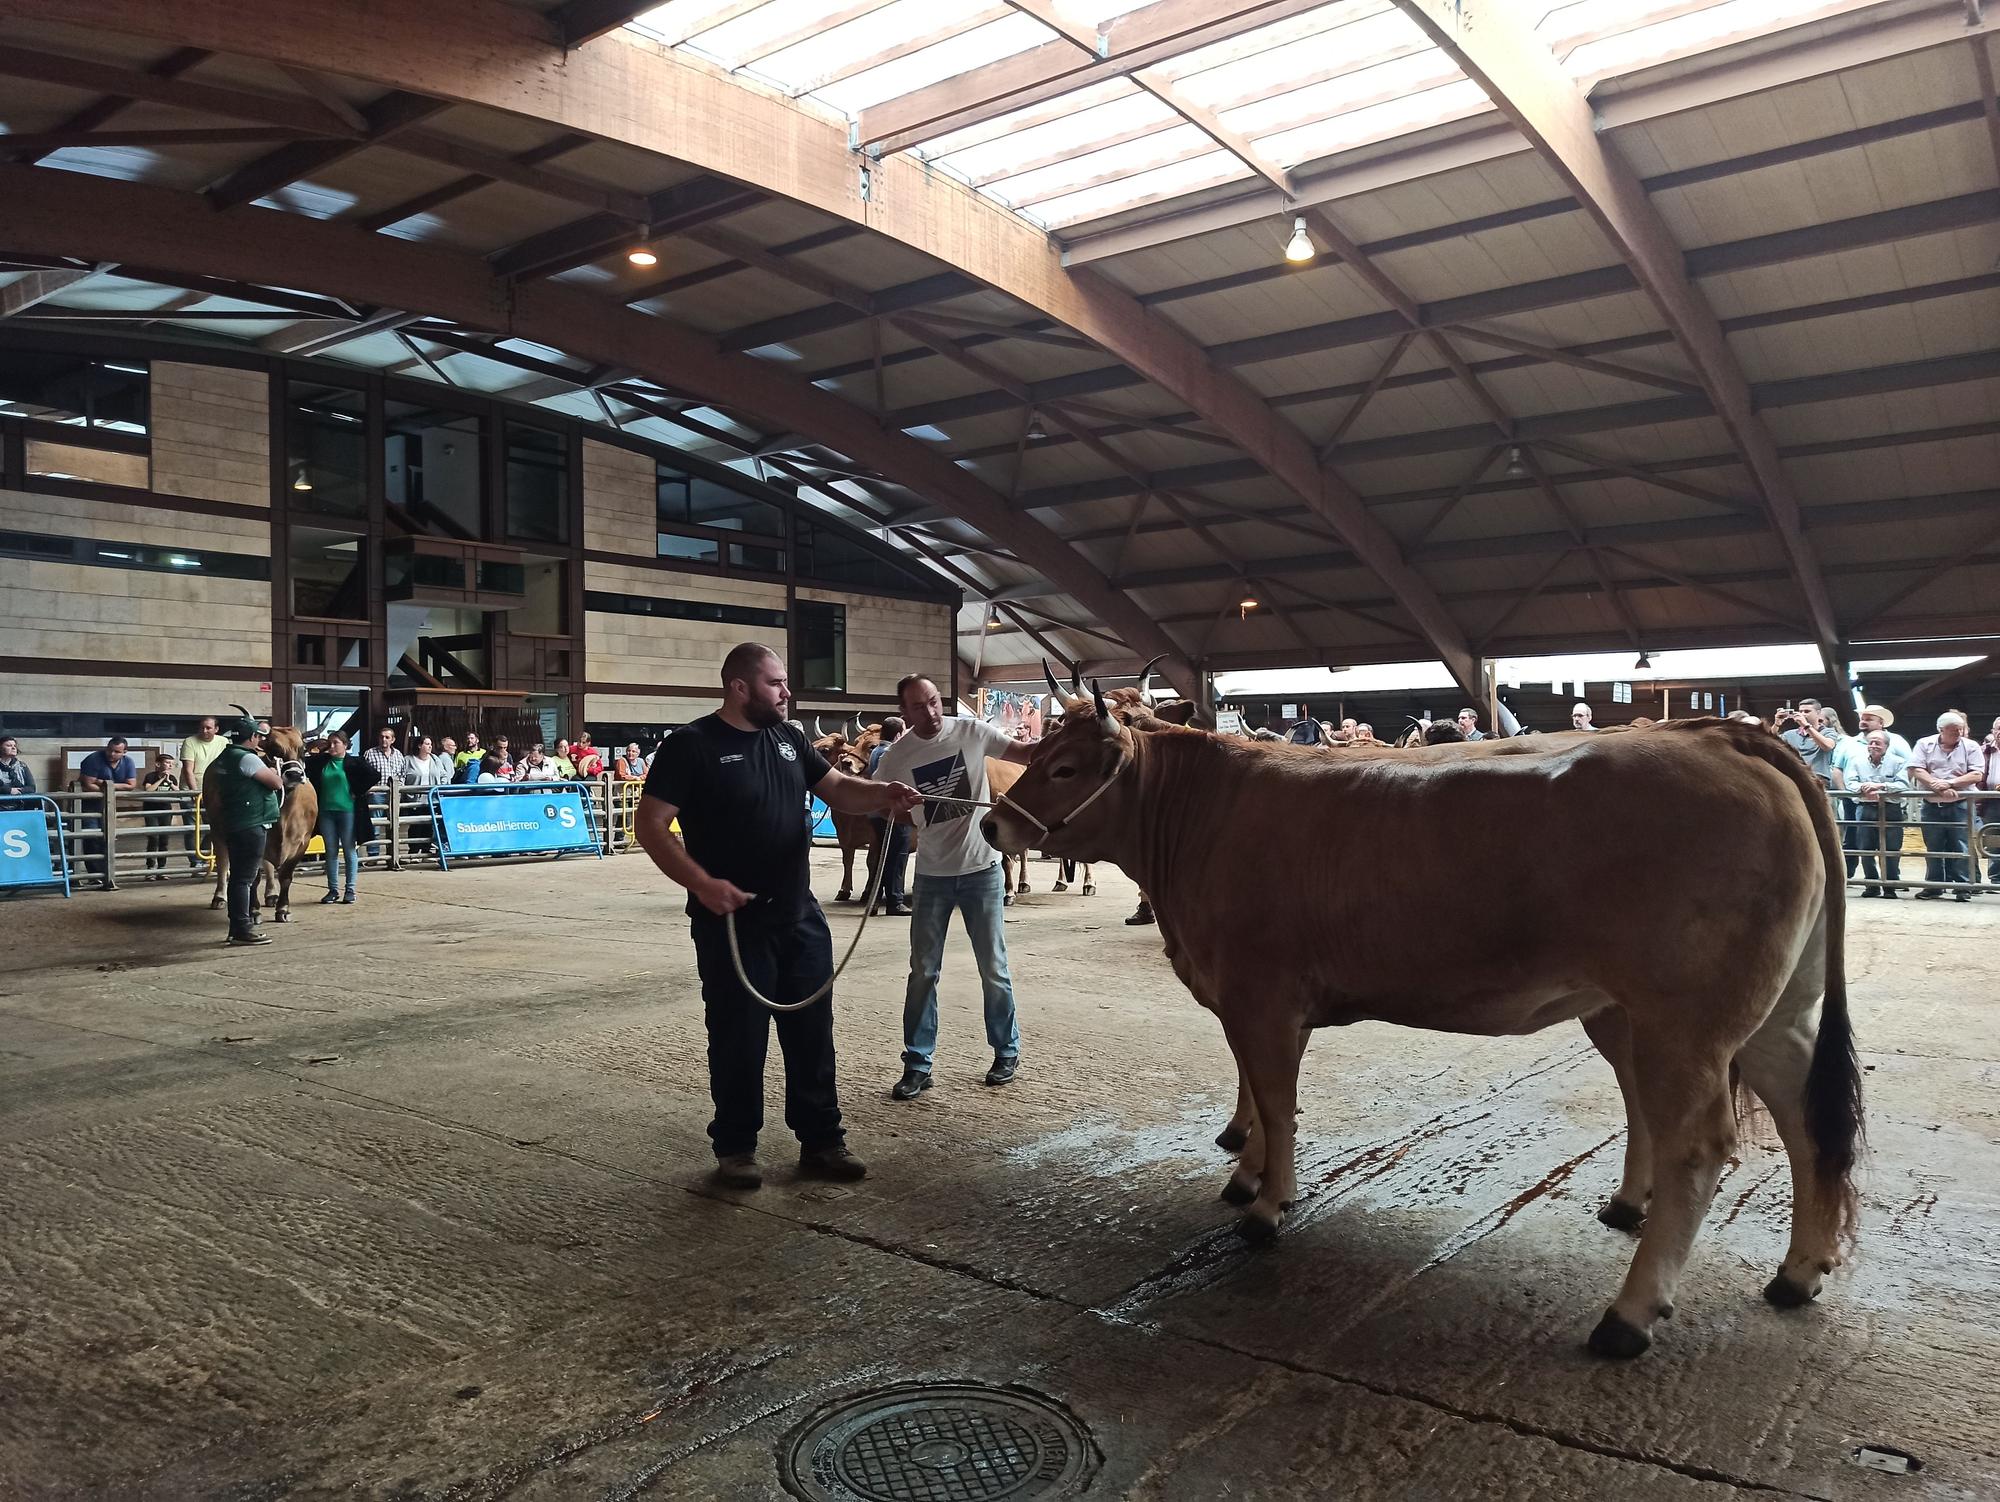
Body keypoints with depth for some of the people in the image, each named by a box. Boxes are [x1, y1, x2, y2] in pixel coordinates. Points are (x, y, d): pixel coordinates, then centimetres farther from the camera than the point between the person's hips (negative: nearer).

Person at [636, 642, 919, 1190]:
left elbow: (838, 790, 11)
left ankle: (822, 1140, 24)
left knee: (812, 1030, 11)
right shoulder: (692, 745, -11)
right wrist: (702, 883, -23)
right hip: (732, 921, -6)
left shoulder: (789, 739, 9)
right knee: (739, 1037, 5)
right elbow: (651, 826, -13)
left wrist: (882, 794, -11)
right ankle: (735, 1148, 22)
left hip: (800, 916, 6)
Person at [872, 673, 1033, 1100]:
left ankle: (1007, 1052, 26)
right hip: (933, 876, 1)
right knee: (923, 972, 6)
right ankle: (917, 1064, 16)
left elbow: (1026, 752, -5)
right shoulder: (896, 757, -4)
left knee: (994, 969, 9)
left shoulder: (969, 731, -7)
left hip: (982, 870, -1)